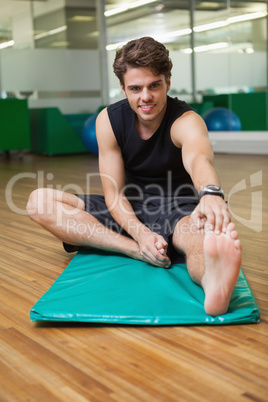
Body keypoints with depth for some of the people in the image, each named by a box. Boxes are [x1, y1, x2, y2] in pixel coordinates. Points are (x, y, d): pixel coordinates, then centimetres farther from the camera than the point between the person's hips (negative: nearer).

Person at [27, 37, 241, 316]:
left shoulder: (186, 121, -17)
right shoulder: (109, 120, -7)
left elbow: (199, 160, -43)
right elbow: (113, 194, -10)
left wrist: (211, 194, -68)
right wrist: (141, 234, -30)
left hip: (177, 210, -4)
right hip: (130, 210, 4)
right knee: (39, 202, -16)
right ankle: (135, 251, -33)